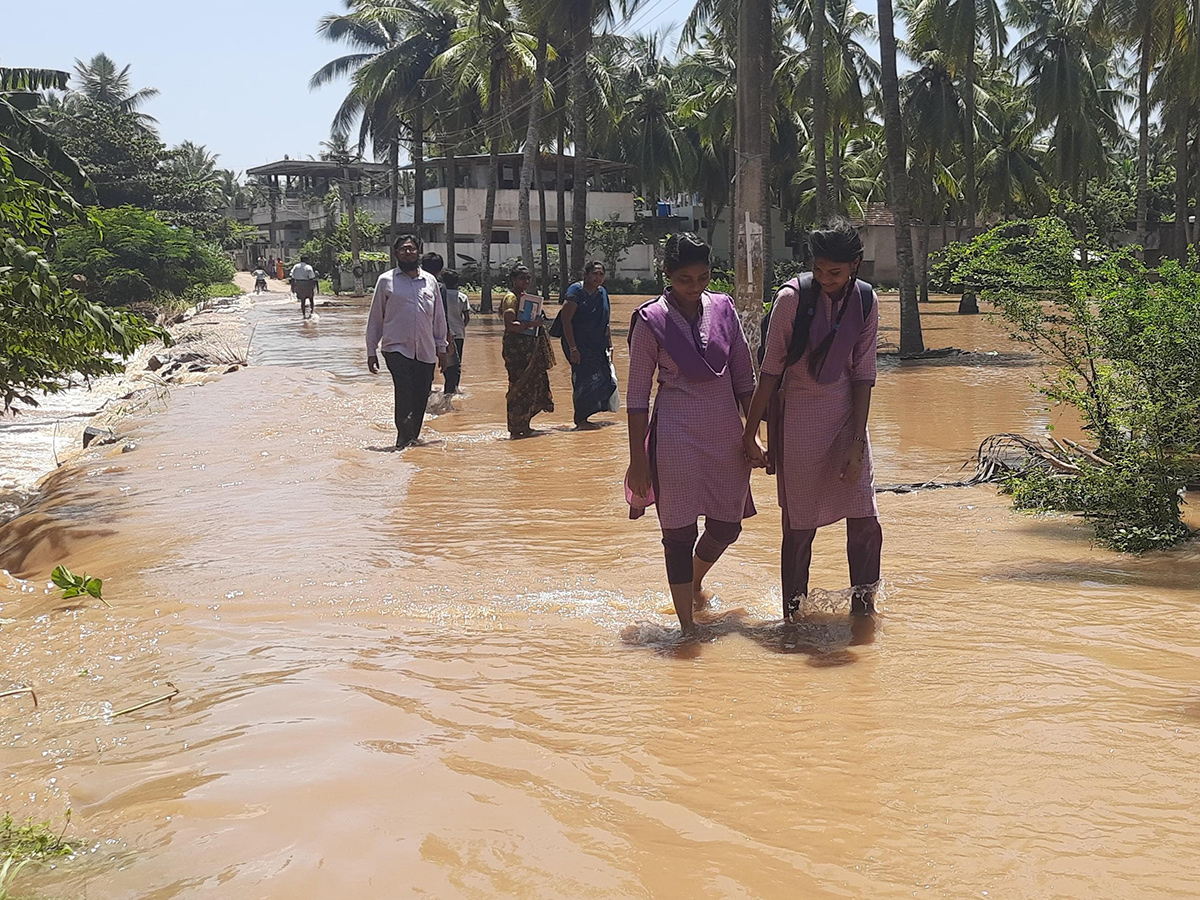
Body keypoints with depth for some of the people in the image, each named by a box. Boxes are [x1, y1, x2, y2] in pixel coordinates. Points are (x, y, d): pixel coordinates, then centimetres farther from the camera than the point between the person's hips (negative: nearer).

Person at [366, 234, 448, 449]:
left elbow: (439, 317, 20)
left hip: (426, 350, 3)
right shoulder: (386, 281, 5)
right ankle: (404, 437, -18)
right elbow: (375, 318, 8)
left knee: (420, 398, 3)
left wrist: (441, 348, 17)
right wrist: (371, 351, 5)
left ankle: (413, 438, 14)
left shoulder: (430, 281, 13)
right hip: (396, 348, -3)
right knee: (405, 390, -21)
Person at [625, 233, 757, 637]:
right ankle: (686, 624, 9)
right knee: (679, 531, -3)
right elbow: (637, 395, -4)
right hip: (676, 436, -4)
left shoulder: (724, 308, 4)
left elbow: (744, 379, 12)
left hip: (725, 433, 4)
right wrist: (638, 460, -6)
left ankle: (695, 583, 43)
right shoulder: (651, 320, -6)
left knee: (727, 525, 13)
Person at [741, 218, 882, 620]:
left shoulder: (866, 301, -2)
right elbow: (771, 369, -7)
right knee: (800, 524, 1)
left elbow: (862, 374, 1)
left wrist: (858, 440, -4)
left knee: (865, 520, -1)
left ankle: (863, 604, 18)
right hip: (798, 416, -3)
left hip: (846, 413, 3)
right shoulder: (793, 296, -12)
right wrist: (751, 433, -6)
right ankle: (794, 615, 15)